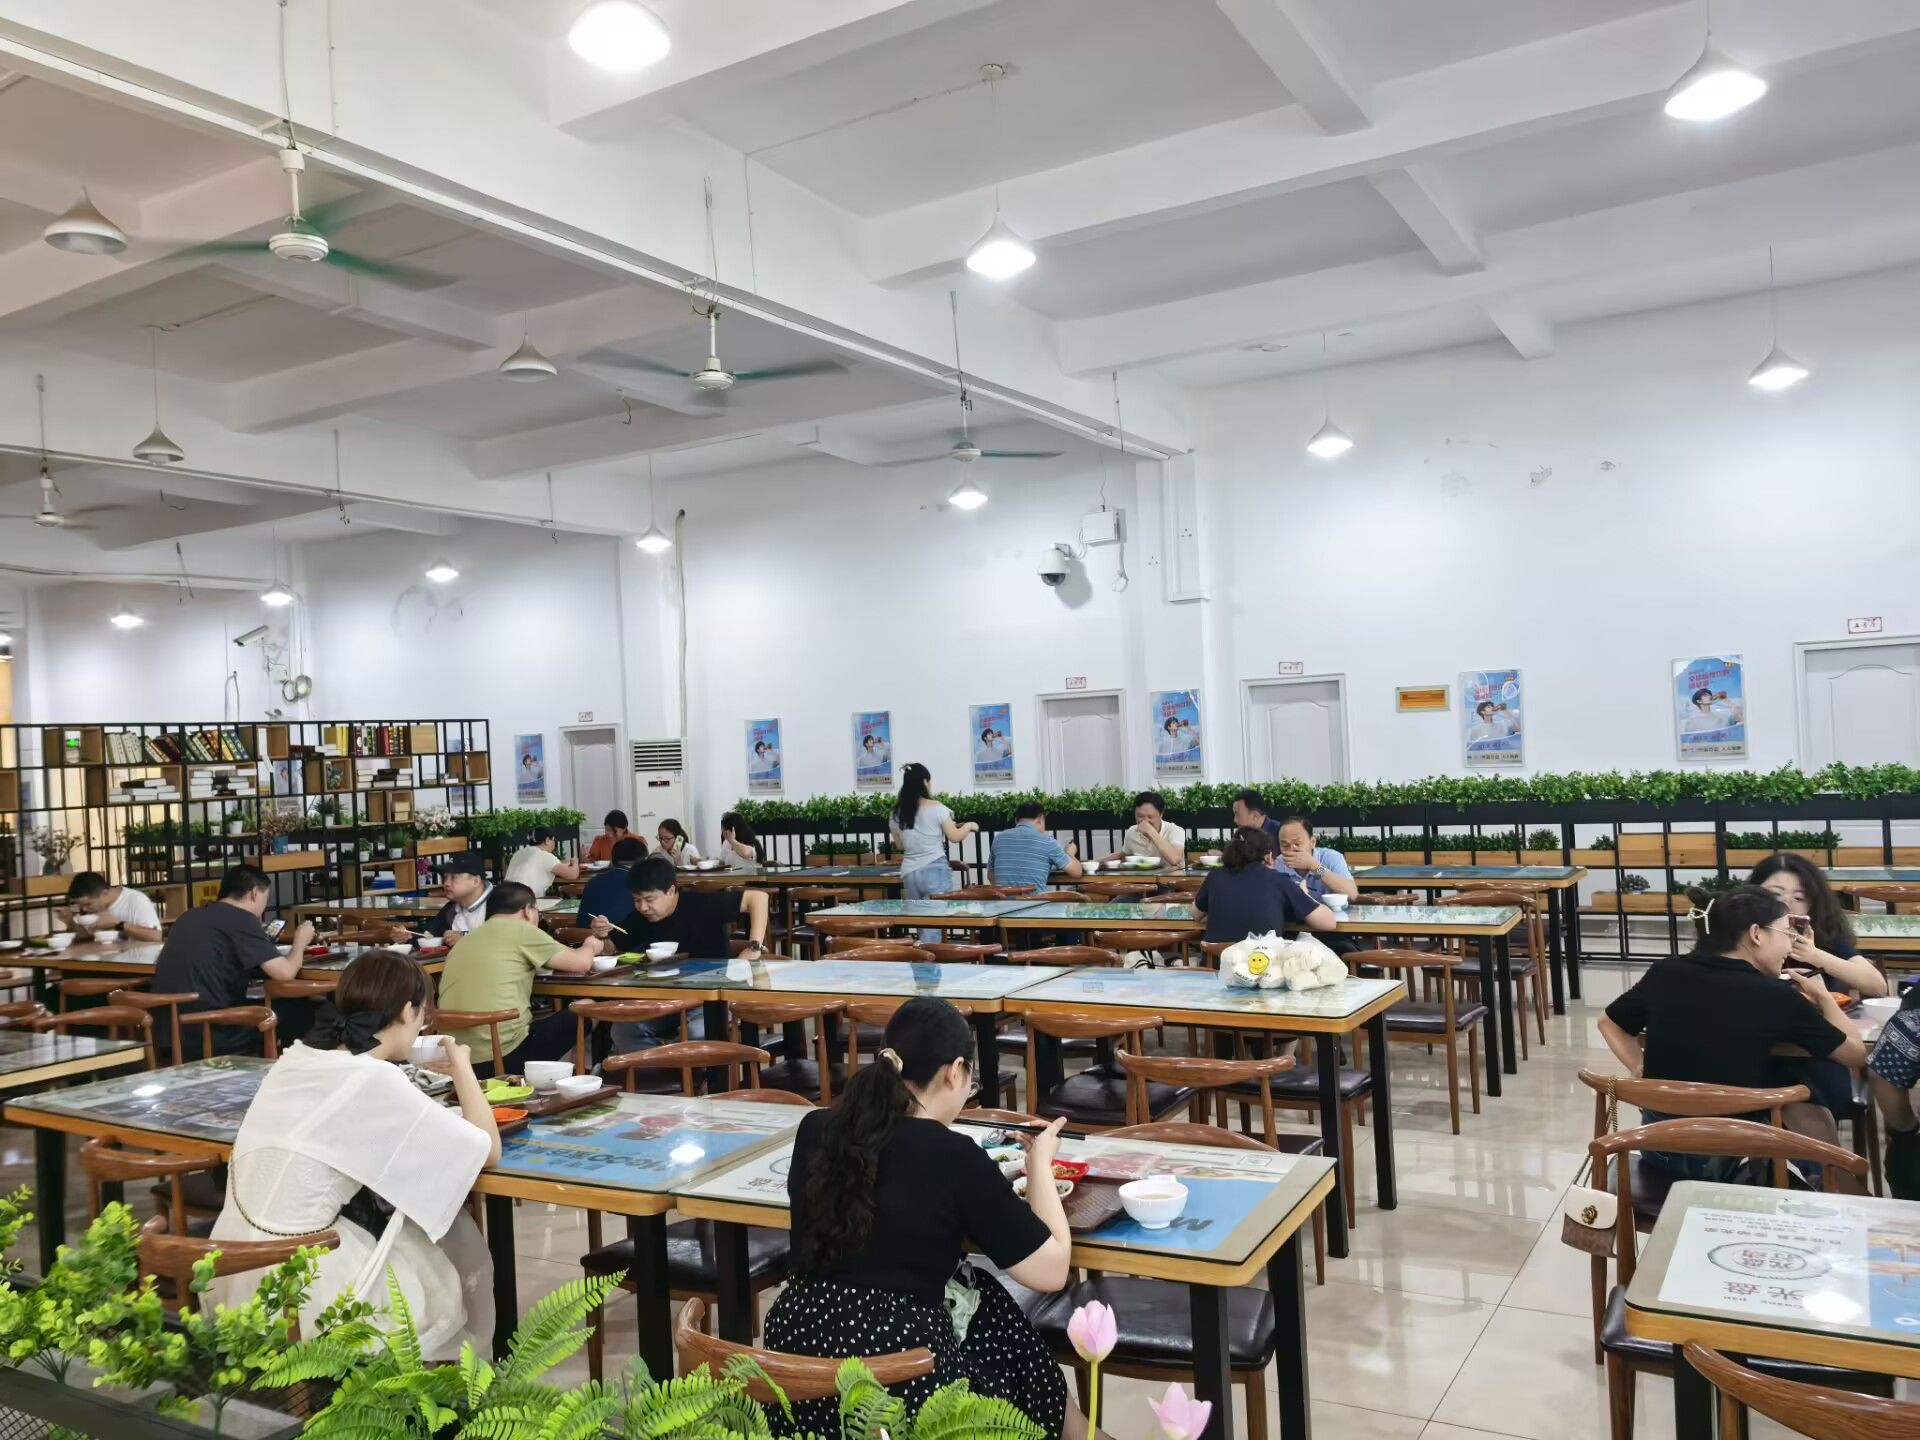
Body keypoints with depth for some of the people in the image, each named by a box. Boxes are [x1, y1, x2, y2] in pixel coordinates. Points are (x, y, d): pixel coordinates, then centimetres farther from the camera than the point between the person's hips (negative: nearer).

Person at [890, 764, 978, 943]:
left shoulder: (896, 813, 4)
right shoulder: (936, 808, -9)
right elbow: (955, 837, -3)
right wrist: (969, 826, 15)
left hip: (909, 873, 5)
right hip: (935, 870, -5)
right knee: (933, 925, -5)